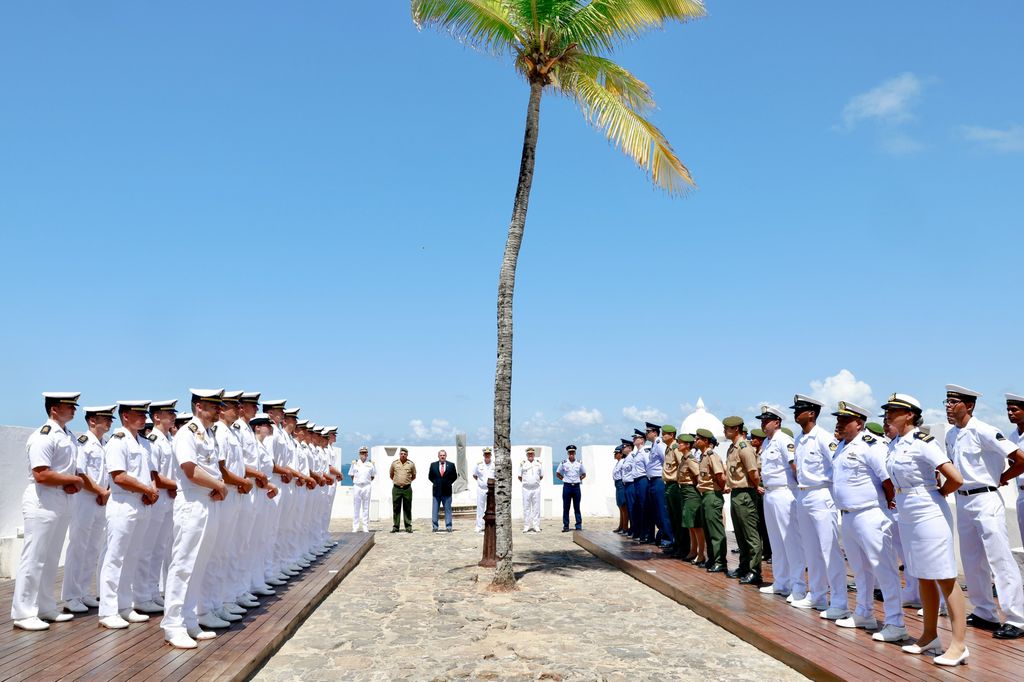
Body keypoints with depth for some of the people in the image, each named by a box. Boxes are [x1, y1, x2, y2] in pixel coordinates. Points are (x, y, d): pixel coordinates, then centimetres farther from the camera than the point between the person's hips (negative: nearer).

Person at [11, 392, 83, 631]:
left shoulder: (69, 436, 11)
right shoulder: (43, 437, -16)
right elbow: (41, 475, -23)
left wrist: (72, 484, -1)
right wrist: (74, 480, -13)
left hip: (62, 500, 9)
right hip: (43, 501, -9)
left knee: (51, 558, 14)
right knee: (34, 558, -3)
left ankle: (46, 609, 23)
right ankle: (23, 613, 5)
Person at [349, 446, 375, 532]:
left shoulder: (371, 464, 7)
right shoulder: (354, 463, 6)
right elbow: (351, 475, 13)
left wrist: (367, 481, 5)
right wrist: (356, 481, 5)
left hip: (366, 486, 0)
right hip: (356, 486, 0)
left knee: (366, 508, 3)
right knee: (356, 507, 1)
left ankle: (365, 527, 6)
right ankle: (355, 527, 5)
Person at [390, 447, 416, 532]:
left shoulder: (411, 464, 2)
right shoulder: (394, 463, 4)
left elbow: (414, 476, 15)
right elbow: (391, 475, 18)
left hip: (407, 489, -1)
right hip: (396, 489, 1)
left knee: (407, 509, 2)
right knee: (396, 508, 4)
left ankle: (408, 526, 7)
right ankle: (395, 526, 9)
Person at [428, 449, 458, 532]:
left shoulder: (451, 465, 3)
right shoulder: (433, 465, 5)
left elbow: (454, 476, 9)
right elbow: (430, 476, 13)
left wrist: (449, 483, 1)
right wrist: (435, 483, 5)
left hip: (447, 491, -1)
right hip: (436, 490, 1)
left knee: (448, 509, 3)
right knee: (435, 510, 3)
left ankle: (448, 527, 6)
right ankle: (434, 527, 8)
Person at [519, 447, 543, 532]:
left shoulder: (538, 463, 8)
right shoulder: (523, 464, 4)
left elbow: (541, 476, 15)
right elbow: (519, 477, 10)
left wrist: (536, 481, 10)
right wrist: (525, 482, 7)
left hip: (536, 488, 1)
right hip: (526, 489, -1)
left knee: (536, 507, 2)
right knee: (526, 507, 1)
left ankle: (536, 526, 7)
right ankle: (526, 526, 7)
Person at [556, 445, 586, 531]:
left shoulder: (579, 463, 5)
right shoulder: (563, 463, 1)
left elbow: (584, 474, 17)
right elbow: (557, 473, 12)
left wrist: (579, 479, 5)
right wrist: (564, 479, 4)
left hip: (576, 486, 1)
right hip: (567, 486, -1)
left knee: (577, 507, 3)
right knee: (566, 507, 2)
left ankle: (579, 525, 7)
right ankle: (565, 526, 6)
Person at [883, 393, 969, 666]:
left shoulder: (922, 442, -16)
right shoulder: (894, 445, 8)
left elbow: (956, 479, -19)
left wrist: (937, 494, -4)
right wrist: (899, 498, 10)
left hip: (929, 516, -8)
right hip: (906, 517, 9)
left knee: (945, 579, -2)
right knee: (923, 578, 16)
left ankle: (959, 644, 4)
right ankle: (930, 636, 27)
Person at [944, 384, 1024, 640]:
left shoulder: (983, 432, -15)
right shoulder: (950, 436, 8)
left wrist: (1001, 479, -6)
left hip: (985, 500, -8)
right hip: (962, 501, 8)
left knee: (999, 559, -6)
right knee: (972, 561, 14)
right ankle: (984, 613, 25)